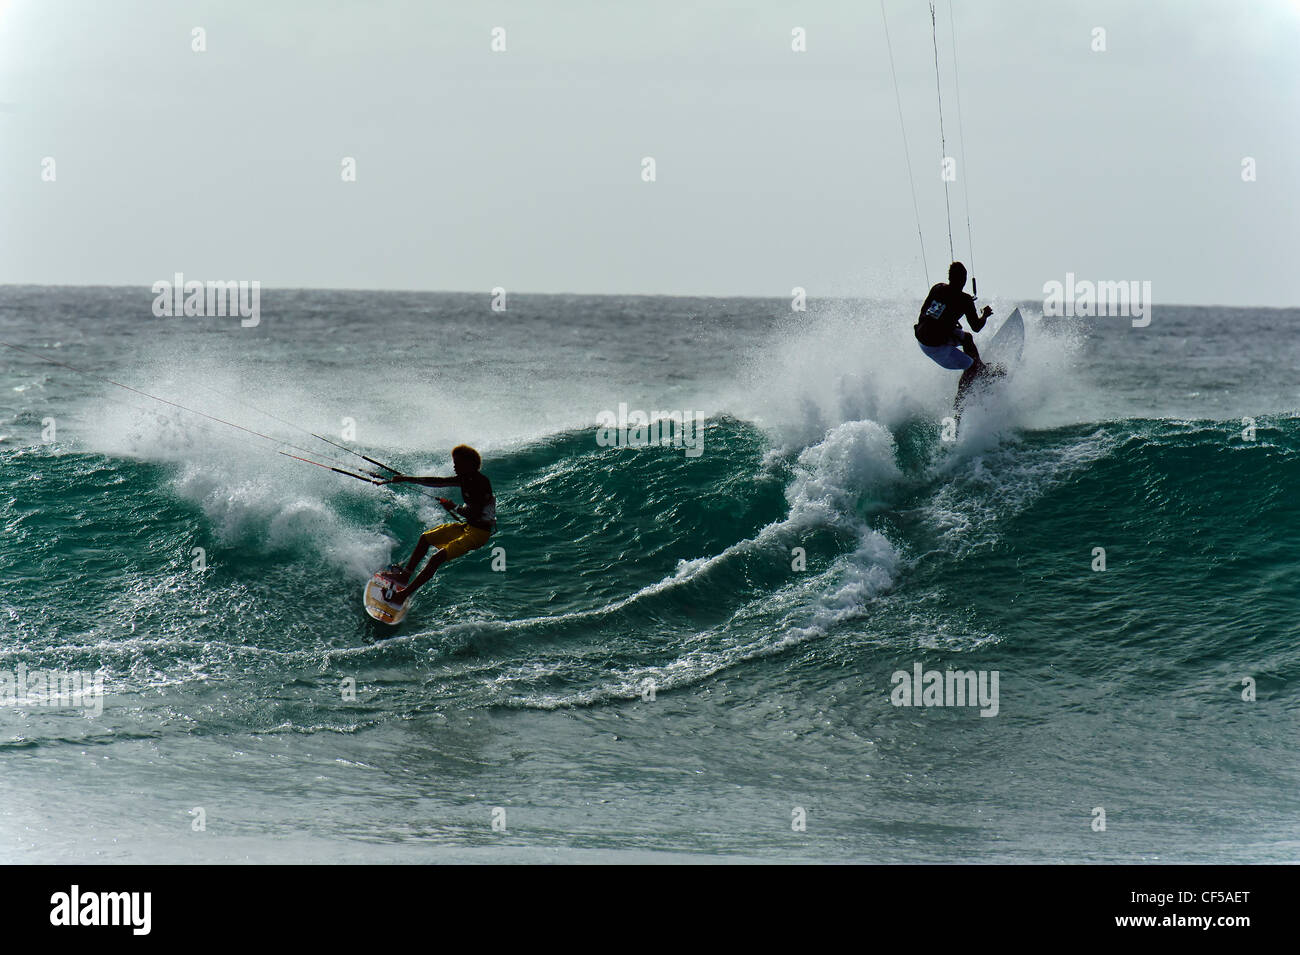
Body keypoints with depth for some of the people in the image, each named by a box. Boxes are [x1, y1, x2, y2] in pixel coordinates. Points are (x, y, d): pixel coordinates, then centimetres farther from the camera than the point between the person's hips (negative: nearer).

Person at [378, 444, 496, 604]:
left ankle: (404, 594, -21)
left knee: (438, 557, -21)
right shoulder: (466, 479, 7)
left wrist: (454, 508, -15)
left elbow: (476, 514, -27)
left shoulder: (480, 482, -20)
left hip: (479, 532, -10)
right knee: (426, 538, 21)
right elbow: (438, 482, 13)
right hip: (468, 526, 10)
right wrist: (409, 479, 12)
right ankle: (405, 575, 30)